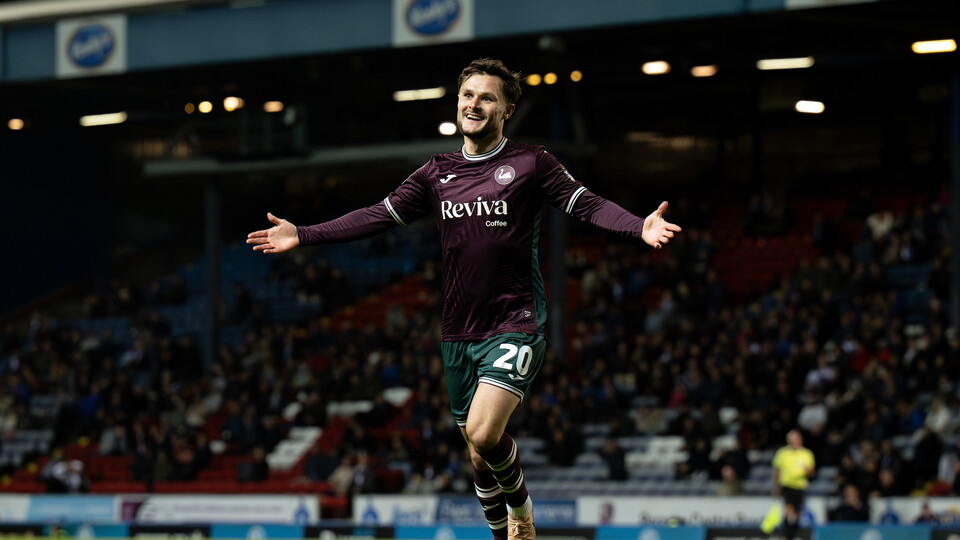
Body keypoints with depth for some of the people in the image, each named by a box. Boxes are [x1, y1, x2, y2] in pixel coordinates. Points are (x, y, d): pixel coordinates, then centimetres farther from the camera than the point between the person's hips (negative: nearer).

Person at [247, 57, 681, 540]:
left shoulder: (530, 163, -3)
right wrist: (303, 235, 9)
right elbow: (380, 215, 13)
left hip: (515, 324, -5)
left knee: (483, 432, -22)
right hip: (458, 332, 5)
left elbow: (588, 205, -9)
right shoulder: (437, 173, 10)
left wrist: (640, 227, -27)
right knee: (479, 455, 10)